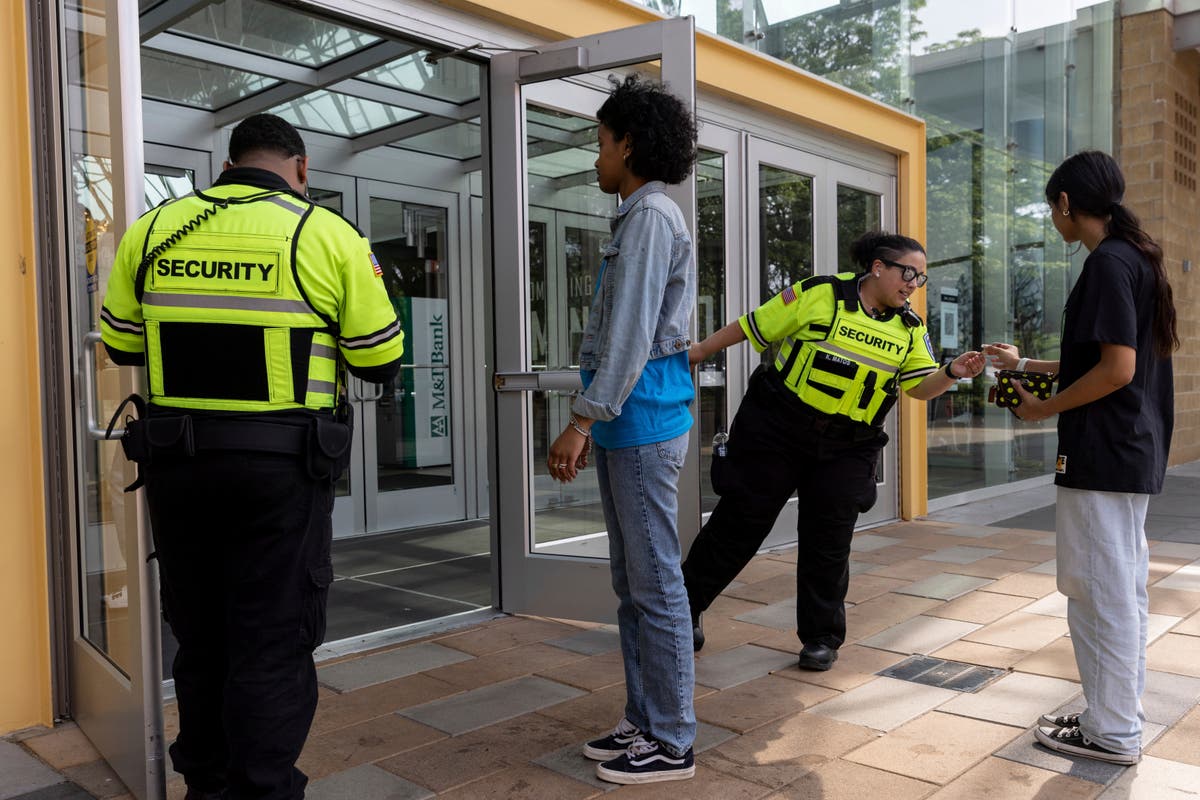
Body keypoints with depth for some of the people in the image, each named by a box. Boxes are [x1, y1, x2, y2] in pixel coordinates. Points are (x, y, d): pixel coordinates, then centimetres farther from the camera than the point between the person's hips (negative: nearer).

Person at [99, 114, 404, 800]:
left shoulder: (152, 230, 4)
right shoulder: (330, 235, -7)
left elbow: (121, 344, 12)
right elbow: (381, 361, -5)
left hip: (175, 460, 5)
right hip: (281, 466, -4)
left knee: (200, 634, 19)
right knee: (273, 641, 5)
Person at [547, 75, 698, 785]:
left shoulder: (651, 215, -9)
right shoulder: (642, 216, 21)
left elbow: (632, 335, -18)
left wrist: (581, 420, -18)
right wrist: (595, 422, 21)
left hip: (643, 425, -10)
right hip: (627, 426, 10)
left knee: (655, 586, -3)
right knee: (633, 585, 14)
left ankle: (671, 742, 9)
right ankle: (644, 721, 25)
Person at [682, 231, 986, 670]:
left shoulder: (910, 328, 7)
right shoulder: (820, 294, -8)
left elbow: (920, 387, 2)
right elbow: (754, 326, -3)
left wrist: (952, 373, -18)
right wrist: (698, 352, 0)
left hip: (845, 448, 4)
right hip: (775, 431, -3)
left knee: (828, 541, 5)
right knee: (741, 522, 3)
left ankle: (821, 636, 22)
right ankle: (684, 604, 22)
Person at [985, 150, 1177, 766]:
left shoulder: (1108, 263, -15)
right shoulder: (1135, 257, 15)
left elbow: (1116, 369, -22)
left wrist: (1043, 409, -10)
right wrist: (1024, 365, 23)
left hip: (1101, 455, -10)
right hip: (1134, 454, 10)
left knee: (1098, 592, -1)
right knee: (1122, 589, 15)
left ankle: (1111, 733, 9)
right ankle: (1118, 713, 26)